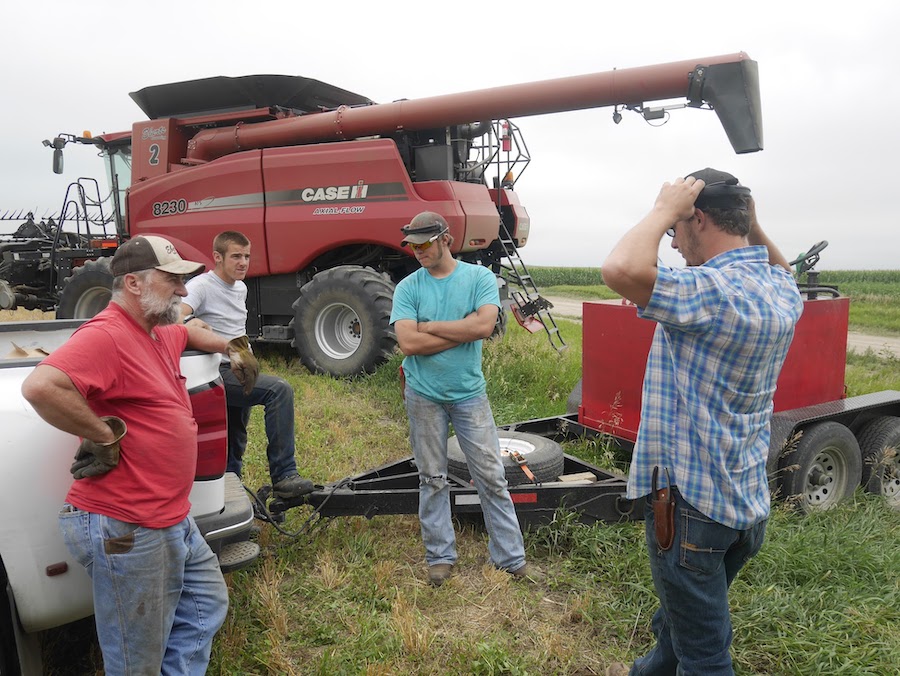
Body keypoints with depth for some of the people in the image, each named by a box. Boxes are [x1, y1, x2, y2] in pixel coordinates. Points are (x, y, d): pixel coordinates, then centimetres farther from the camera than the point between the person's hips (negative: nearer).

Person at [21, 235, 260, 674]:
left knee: (207, 606, 23)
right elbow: (40, 386, -36)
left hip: (174, 519, 10)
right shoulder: (106, 335, -20)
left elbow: (188, 331, 36)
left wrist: (230, 348, 34)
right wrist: (105, 436, -25)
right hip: (127, 532, -10)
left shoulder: (160, 334, 11)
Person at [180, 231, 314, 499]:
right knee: (279, 390, -28)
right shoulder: (201, 286, -12)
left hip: (239, 372, 9)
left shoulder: (240, 288, 14)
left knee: (234, 445, 19)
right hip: (218, 374, -9)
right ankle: (283, 475, -25)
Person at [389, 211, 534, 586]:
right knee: (432, 479, 10)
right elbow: (408, 343, -15)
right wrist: (463, 332, -14)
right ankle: (440, 557, 26)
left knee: (491, 477, 4)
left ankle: (511, 558, 17)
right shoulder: (408, 287, -2)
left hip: (470, 394, -1)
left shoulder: (479, 277, -3)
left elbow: (485, 325, -20)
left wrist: (428, 326, -13)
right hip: (424, 396, 1)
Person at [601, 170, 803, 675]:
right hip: (749, 498, 9)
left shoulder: (714, 291, -25)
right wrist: (751, 224, 10)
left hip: (692, 500, -9)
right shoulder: (784, 293, 3)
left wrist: (665, 210, -21)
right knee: (681, 616, 30)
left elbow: (621, 269, -39)